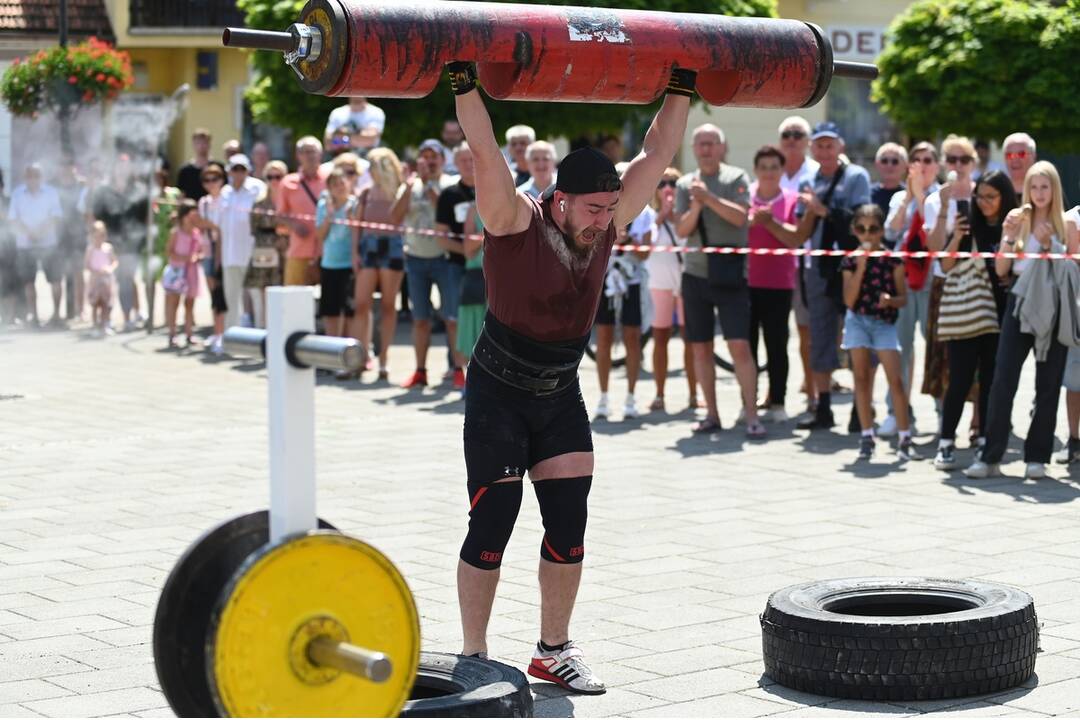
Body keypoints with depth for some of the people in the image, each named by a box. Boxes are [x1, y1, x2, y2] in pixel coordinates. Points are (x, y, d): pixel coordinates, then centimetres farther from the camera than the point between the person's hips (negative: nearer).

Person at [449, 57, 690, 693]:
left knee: (569, 522, 5)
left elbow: (658, 154, 1)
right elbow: (485, 151, -30)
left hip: (561, 392, 6)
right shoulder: (517, 221, -19)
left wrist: (682, 88, 0)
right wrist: (465, 83, -34)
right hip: (500, 395, -5)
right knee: (493, 524, -3)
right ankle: (474, 659, 8)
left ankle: (554, 651, 19)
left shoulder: (607, 224, -4)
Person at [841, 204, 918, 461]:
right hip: (858, 321, 2)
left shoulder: (892, 260, -2)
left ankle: (905, 439, -3)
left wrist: (890, 300, -22)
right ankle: (867, 437, 13)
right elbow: (849, 301, -8)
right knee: (862, 378, 5)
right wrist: (860, 268, -14)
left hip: (884, 322, -2)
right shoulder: (851, 261, 1)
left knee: (895, 380, -8)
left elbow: (903, 297, 1)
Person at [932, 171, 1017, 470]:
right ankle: (946, 443, 1)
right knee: (960, 380, -4)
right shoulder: (968, 225, 1)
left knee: (991, 381, 7)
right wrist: (956, 238, -15)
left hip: (996, 315, 2)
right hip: (964, 315, -2)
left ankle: (985, 440, 15)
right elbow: (946, 266, 0)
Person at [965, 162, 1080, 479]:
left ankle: (1037, 457, 11)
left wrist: (1051, 247, -11)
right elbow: (1001, 270, 1)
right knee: (1003, 381, -6)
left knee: (1048, 386, 4)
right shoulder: (1017, 220, 6)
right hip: (1020, 306, 0)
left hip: (1054, 311, 0)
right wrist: (1009, 236, -12)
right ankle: (990, 456, -2)